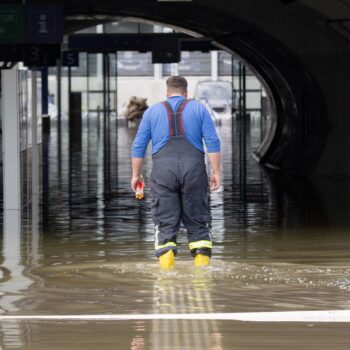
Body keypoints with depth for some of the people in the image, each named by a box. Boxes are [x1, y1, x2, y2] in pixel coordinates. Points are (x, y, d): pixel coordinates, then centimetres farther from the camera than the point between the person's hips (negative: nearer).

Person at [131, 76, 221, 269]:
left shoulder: (152, 111, 15)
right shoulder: (198, 109, 13)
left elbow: (138, 146, 11)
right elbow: (213, 142, 3)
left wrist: (136, 175, 16)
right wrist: (216, 172, 3)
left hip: (163, 168, 0)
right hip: (193, 167, 0)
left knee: (165, 222, 0)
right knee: (197, 220, 9)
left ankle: (166, 265, -14)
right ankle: (202, 262, 1)